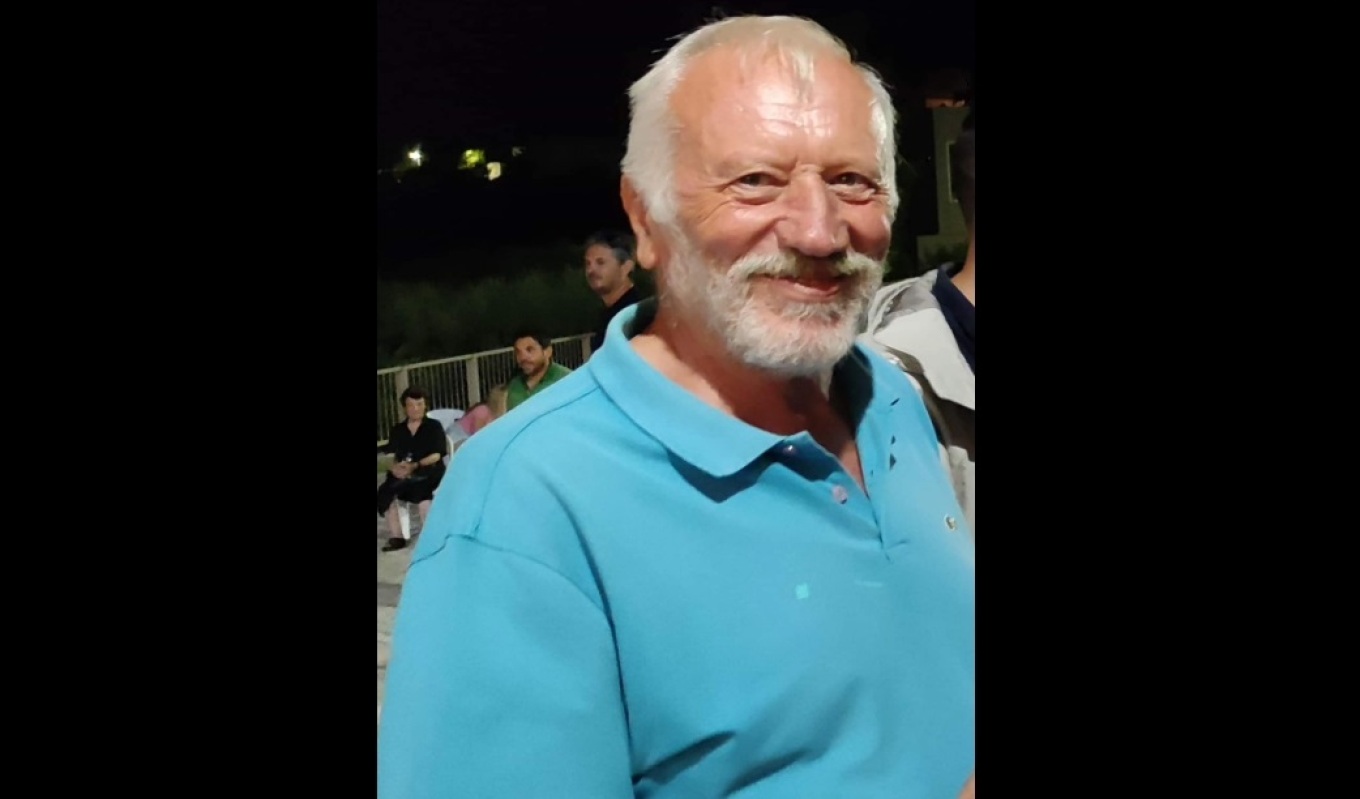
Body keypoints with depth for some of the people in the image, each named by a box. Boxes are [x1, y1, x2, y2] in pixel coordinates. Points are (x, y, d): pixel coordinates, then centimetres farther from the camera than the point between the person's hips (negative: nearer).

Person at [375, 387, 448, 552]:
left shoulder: (434, 426, 6)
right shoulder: (397, 430, 17)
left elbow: (436, 455, -4)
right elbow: (391, 455, 8)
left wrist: (415, 466, -21)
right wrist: (395, 467, -17)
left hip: (429, 471, -3)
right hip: (402, 473, 3)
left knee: (420, 489, -38)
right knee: (384, 492, -28)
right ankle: (396, 537, -23)